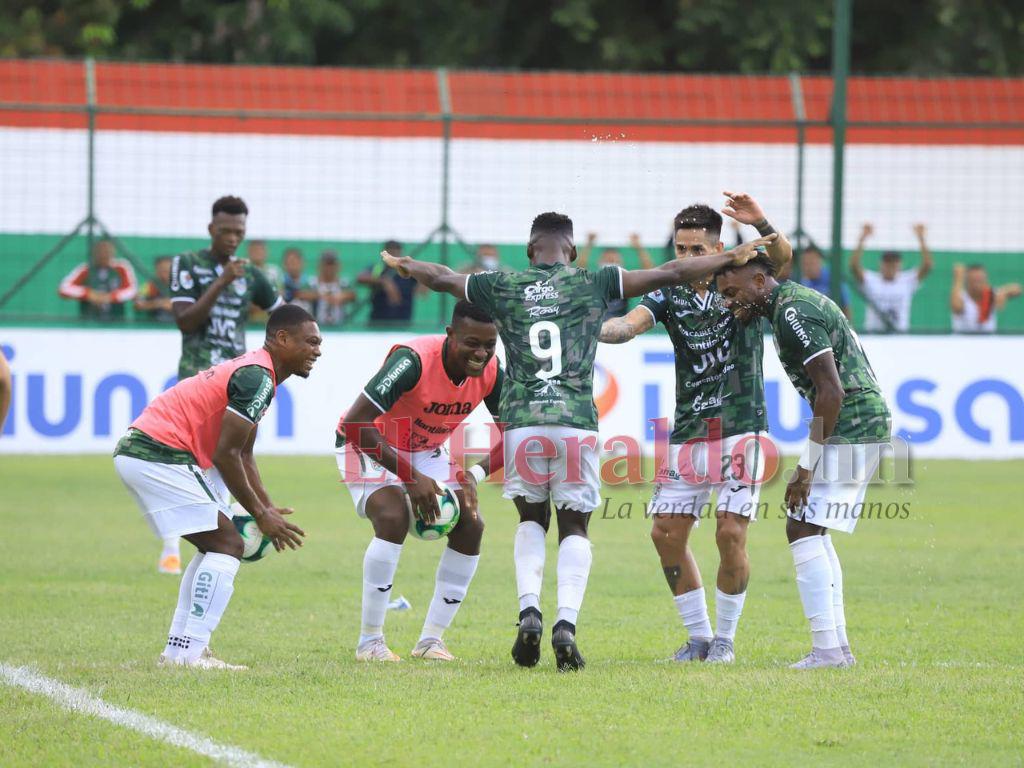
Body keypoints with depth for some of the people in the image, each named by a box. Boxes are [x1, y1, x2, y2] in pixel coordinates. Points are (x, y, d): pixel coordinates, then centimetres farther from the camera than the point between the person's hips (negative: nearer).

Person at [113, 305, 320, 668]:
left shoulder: (254, 369, 18)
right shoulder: (258, 377, -15)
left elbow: (242, 454, 23)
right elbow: (225, 454, -18)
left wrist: (267, 507, 12)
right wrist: (261, 516, -10)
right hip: (157, 455, -11)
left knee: (216, 545, 17)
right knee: (227, 544, -10)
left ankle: (178, 648, 16)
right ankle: (189, 652, -14)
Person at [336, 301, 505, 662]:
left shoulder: (490, 373, -16)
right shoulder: (414, 360, -35)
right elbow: (355, 423, -37)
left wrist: (475, 476, -21)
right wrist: (411, 477, -35)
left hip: (427, 451, 6)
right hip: (369, 446, -6)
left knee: (470, 525, -9)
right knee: (393, 517, -30)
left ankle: (431, 640, 0)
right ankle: (369, 642, -19)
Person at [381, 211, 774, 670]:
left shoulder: (503, 287, 10)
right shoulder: (593, 284, 6)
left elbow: (441, 278, 26)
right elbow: (668, 275, 7)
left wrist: (404, 266, 47)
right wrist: (732, 258, 15)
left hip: (521, 422, 1)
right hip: (576, 422, -1)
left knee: (531, 519, 19)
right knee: (574, 527, 9)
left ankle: (529, 611, -1)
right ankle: (566, 622, -10)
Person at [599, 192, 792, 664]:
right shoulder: (669, 295, 4)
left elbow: (782, 256, -18)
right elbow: (627, 326, -13)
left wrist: (761, 225, -39)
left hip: (740, 428, -3)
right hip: (688, 431, 3)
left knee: (730, 533, -10)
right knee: (666, 532, -1)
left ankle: (725, 639, 6)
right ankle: (698, 636, 14)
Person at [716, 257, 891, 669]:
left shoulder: (792, 313, -16)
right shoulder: (796, 299, 16)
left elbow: (832, 392, -22)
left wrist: (806, 467, -19)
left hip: (849, 430, -11)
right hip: (869, 424, 11)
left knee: (803, 529, -11)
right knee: (812, 531, 15)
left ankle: (826, 649, -14)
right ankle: (839, 645, 14)